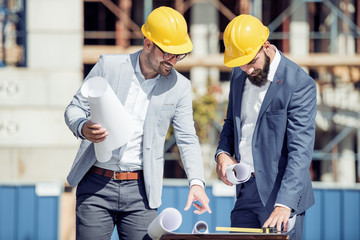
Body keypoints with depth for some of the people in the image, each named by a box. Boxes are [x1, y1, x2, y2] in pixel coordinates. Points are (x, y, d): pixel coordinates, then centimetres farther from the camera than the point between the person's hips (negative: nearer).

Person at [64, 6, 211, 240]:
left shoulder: (180, 86, 4)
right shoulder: (109, 65, 0)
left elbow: (187, 139, 6)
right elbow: (75, 108, 6)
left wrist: (196, 182, -10)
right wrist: (82, 128, -18)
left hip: (140, 190, 1)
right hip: (96, 185, -1)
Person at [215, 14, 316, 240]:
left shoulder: (300, 84, -15)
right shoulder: (239, 74, 7)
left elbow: (300, 150, -21)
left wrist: (284, 204, -31)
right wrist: (223, 153, 1)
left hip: (282, 195, -6)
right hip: (246, 193, 6)